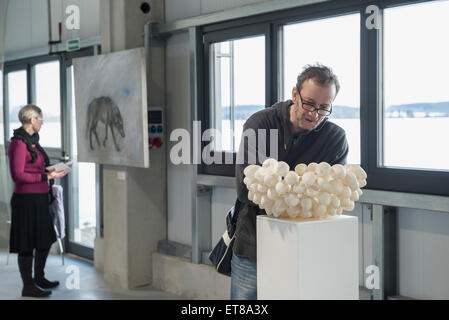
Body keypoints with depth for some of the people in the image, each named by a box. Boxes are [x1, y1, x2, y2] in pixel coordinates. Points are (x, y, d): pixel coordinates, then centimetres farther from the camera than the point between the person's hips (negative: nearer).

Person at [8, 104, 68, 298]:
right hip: (26, 199, -10)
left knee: (45, 239, 18)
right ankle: (28, 286, 10)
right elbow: (18, 175, -20)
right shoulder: (19, 143, -15)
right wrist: (46, 176, -20)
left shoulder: (31, 141, 14)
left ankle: (39, 279, 32)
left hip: (39, 198, 10)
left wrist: (51, 171, 10)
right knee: (27, 245, 0)